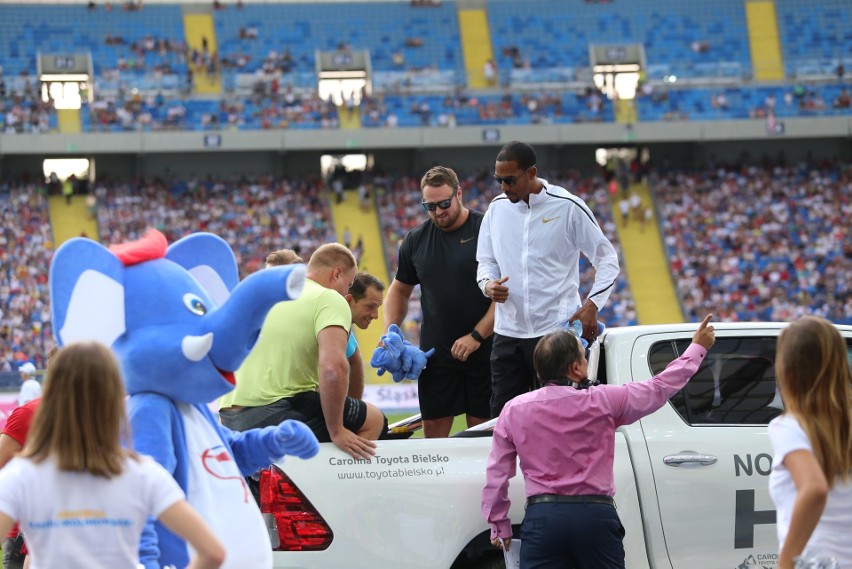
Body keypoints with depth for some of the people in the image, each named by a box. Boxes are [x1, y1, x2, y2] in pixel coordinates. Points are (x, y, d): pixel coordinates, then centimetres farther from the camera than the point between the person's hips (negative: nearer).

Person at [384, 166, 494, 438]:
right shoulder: (416, 240, 9)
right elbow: (399, 291, 21)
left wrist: (476, 336, -14)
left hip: (482, 350, -4)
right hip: (436, 353, 4)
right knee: (434, 429, 1)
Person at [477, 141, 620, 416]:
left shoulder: (568, 207, -5)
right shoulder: (498, 208, 8)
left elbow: (607, 258, 1)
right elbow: (486, 261, 18)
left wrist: (592, 305, -10)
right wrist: (487, 284, -5)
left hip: (557, 331, -4)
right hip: (508, 332, 4)